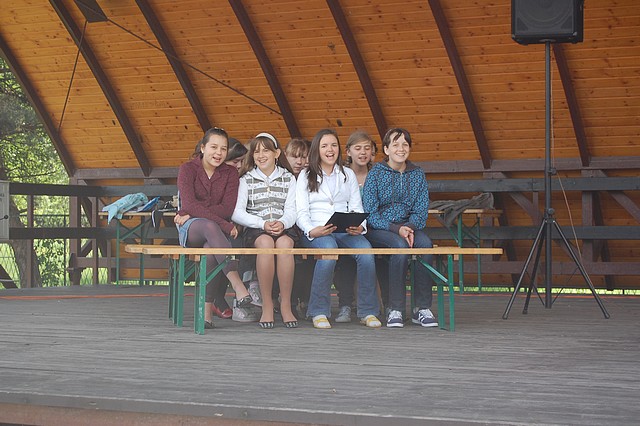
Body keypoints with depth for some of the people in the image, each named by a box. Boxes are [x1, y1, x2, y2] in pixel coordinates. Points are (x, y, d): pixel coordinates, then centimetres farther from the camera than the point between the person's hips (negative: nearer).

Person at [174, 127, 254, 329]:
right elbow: (189, 204, -15)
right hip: (189, 230, -2)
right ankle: (238, 286, -54)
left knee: (210, 247, -37)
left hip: (215, 228, 2)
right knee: (210, 226, -39)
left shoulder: (230, 173, 7)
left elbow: (228, 209, -5)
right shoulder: (187, 169, -1)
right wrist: (226, 225, -25)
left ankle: (207, 310, -38)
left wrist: (192, 213, -16)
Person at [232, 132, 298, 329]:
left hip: (283, 228, 1)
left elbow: (291, 211, 5)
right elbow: (237, 213, 0)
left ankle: (286, 305, -30)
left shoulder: (288, 179, 16)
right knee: (265, 242, -37)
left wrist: (281, 223, -19)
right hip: (254, 230, -1)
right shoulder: (246, 179, 12)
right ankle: (267, 305, -31)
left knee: (284, 243, -36)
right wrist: (262, 224, -15)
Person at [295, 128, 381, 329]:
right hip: (317, 231, -3)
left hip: (346, 229, 3)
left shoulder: (348, 175, 23)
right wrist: (312, 230, -19)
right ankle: (319, 312, -30)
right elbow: (301, 212, 3)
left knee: (365, 250, -31)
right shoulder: (306, 176, 13)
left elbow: (357, 207, 14)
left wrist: (359, 226, -9)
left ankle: (368, 311, -22)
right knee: (328, 249, -39)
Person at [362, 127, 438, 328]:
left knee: (425, 243, -30)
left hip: (409, 226, 3)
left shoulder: (417, 174, 10)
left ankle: (422, 308, -26)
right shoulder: (375, 174, -1)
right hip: (378, 229, -3)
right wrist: (397, 229, -20)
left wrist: (410, 227, -17)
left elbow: (421, 210, 6)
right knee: (400, 244, -35)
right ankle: (395, 310, -31)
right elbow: (369, 214, -7)